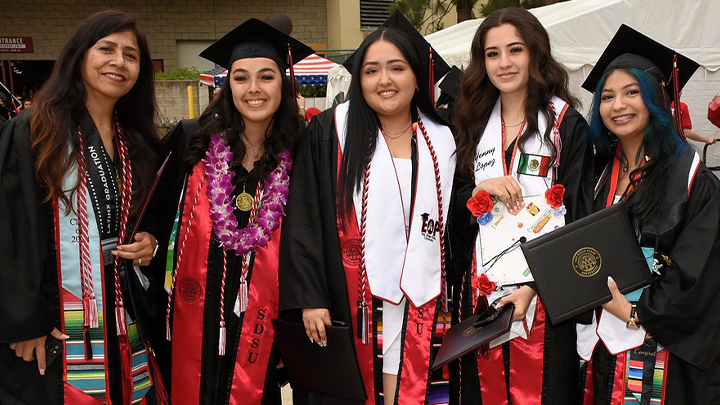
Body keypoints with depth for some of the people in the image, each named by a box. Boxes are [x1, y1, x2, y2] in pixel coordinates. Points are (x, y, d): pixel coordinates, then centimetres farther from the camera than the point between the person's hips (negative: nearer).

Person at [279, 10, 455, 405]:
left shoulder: (441, 142, 7)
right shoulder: (329, 132, -1)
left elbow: (454, 228, 10)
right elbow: (303, 221, -4)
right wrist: (309, 299, -10)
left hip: (417, 309, 2)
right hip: (345, 307, -2)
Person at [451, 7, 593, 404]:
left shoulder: (567, 126, -3)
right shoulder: (475, 125, 9)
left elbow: (575, 217, -8)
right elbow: (452, 214, 10)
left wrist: (531, 288, -17)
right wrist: (479, 189, -12)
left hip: (543, 295, -3)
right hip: (482, 292, 4)